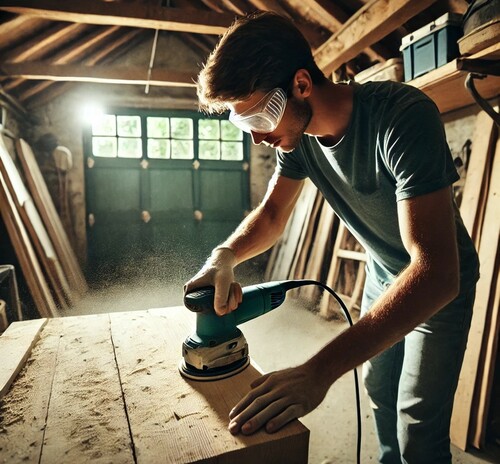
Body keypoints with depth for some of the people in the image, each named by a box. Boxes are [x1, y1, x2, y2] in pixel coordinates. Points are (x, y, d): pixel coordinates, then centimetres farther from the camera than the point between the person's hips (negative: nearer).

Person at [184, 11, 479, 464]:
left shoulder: (403, 117, -34)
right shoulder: (296, 133, -12)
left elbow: (435, 273, -40)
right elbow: (271, 214, -3)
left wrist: (319, 371, -46)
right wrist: (225, 256, -25)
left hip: (439, 284, -5)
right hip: (383, 274, 6)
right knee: (378, 391, 20)